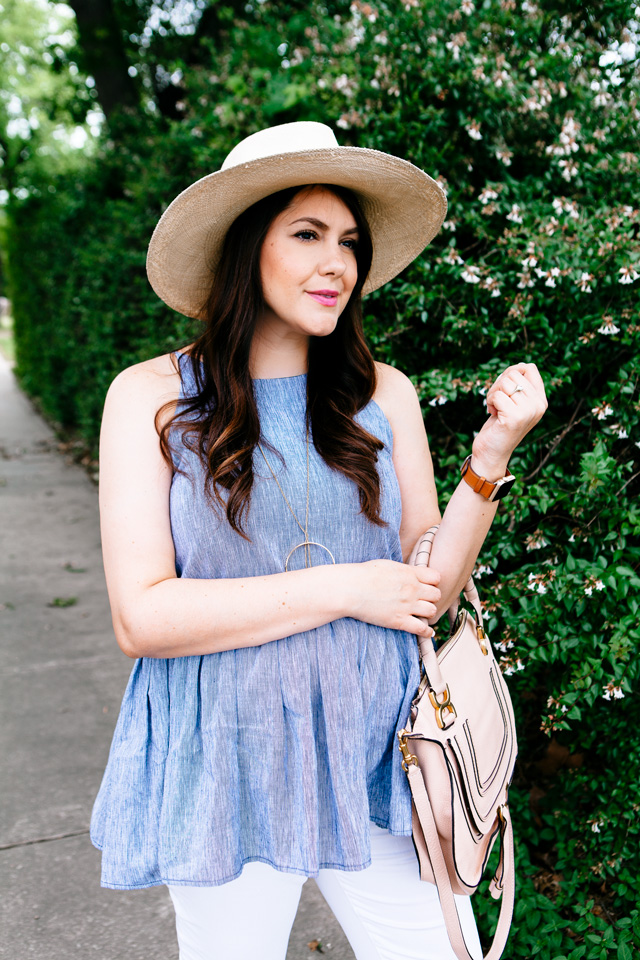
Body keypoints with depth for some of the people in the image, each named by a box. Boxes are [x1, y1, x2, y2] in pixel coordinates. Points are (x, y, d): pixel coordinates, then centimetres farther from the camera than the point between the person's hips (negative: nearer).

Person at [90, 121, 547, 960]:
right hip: (223, 765, -1)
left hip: (373, 753, 2)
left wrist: (492, 455, -13)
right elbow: (142, 617, -15)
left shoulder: (384, 394, -1)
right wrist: (343, 588, -16)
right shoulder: (151, 397, -9)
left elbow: (429, 594, 0)